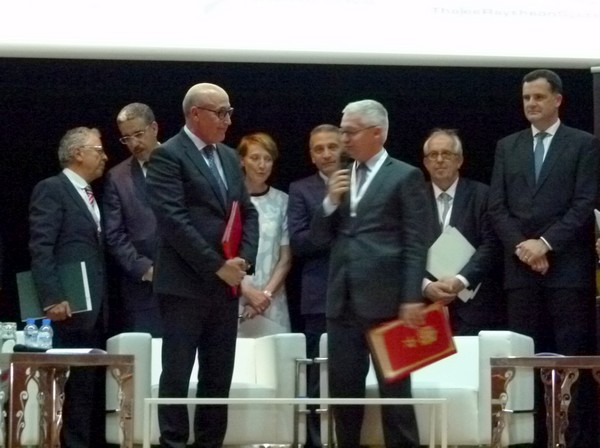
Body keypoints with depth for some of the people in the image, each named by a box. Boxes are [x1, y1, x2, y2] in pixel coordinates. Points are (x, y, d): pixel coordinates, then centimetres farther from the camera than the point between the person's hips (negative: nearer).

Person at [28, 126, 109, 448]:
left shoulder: (90, 195, 21)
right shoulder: (51, 190, -5)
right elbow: (40, 250, -13)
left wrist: (104, 302, 12)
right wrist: (53, 298, -22)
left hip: (95, 307, 8)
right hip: (71, 306, -8)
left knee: (95, 384, 6)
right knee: (77, 384, -9)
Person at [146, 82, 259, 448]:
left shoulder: (230, 157, 16)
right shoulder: (168, 156, -8)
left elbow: (248, 213, 15)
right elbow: (174, 220, -16)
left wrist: (243, 260, -2)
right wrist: (217, 266, -15)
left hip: (227, 283, 7)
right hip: (186, 283, -7)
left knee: (219, 375, 8)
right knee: (177, 373, -3)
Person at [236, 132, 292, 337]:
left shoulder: (281, 201, 6)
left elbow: (285, 258, 7)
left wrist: (267, 293, -5)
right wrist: (247, 291, -8)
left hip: (272, 303, 2)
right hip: (234, 299, -2)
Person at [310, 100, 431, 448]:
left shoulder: (405, 176, -2)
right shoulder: (341, 179, 17)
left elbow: (416, 244, -7)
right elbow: (320, 238, 15)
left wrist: (412, 298, -14)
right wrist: (331, 202, -2)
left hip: (385, 300, -6)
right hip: (343, 301, 6)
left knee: (394, 390, -1)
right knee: (343, 390, 8)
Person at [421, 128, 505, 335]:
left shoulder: (482, 195, 2)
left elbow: (491, 246, -6)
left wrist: (460, 280, -17)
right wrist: (426, 285, -13)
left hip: (475, 305, -1)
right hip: (429, 306, 2)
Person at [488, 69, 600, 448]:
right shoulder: (507, 146, 15)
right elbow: (497, 207, 9)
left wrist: (545, 242, -12)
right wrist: (521, 245, -6)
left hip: (568, 267, -3)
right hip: (521, 268, 3)